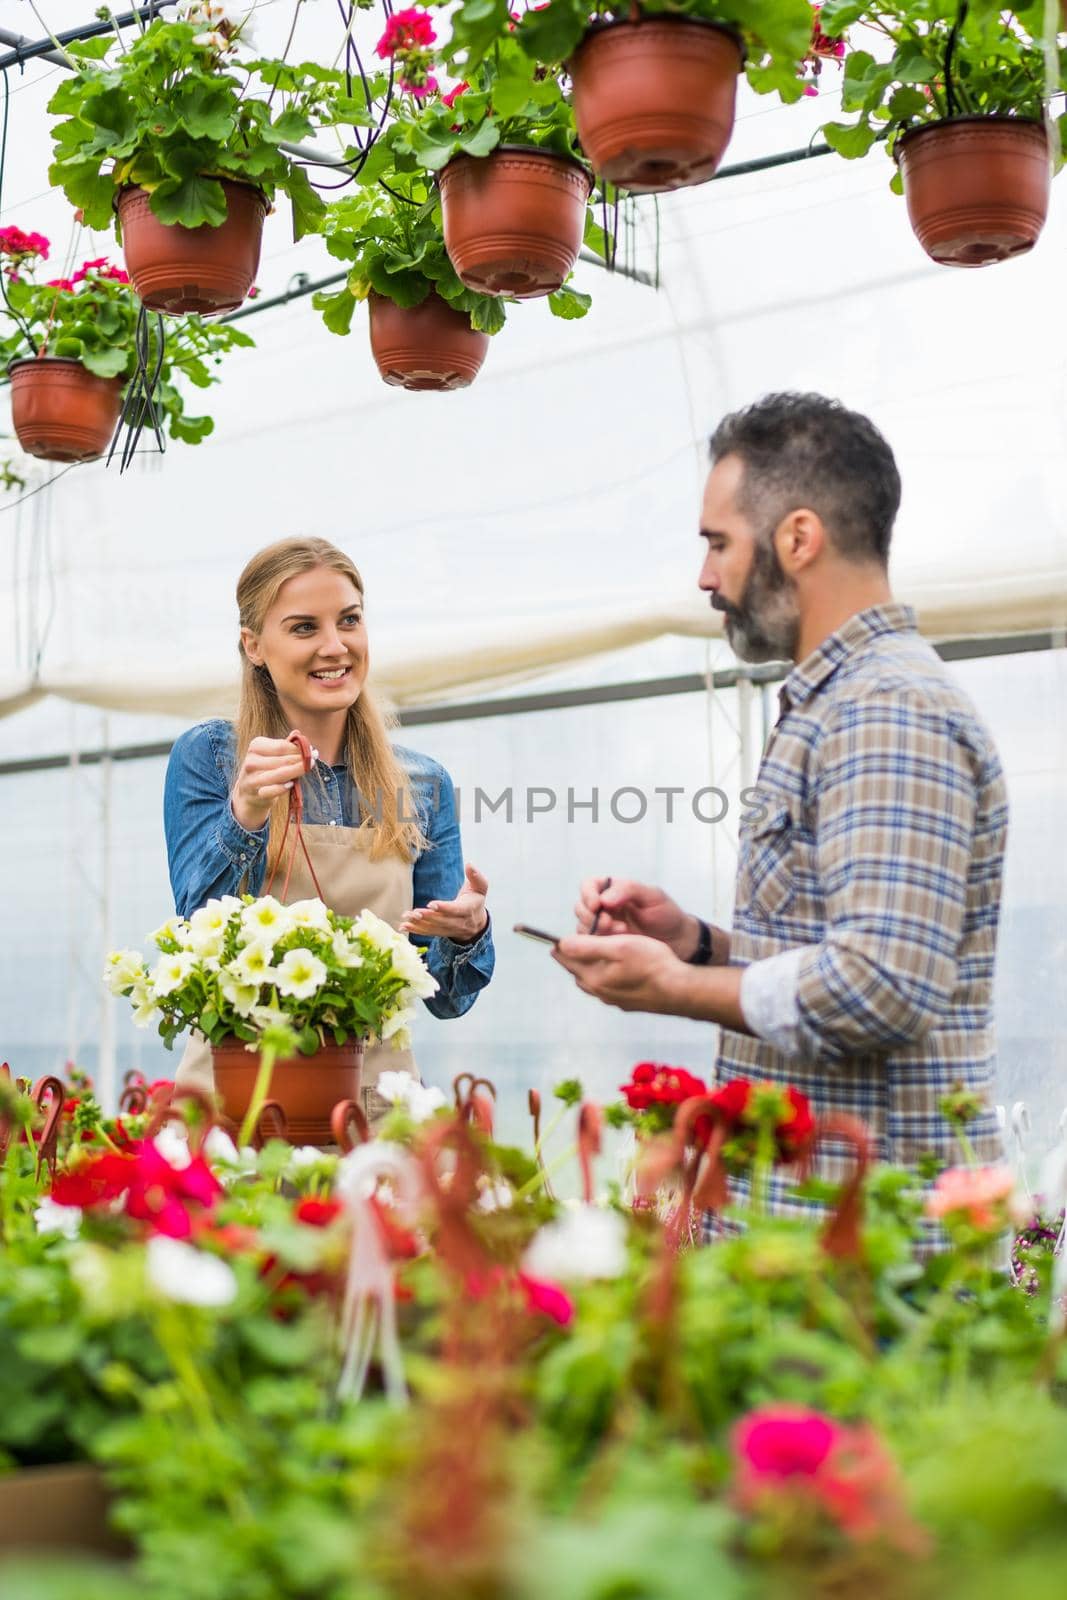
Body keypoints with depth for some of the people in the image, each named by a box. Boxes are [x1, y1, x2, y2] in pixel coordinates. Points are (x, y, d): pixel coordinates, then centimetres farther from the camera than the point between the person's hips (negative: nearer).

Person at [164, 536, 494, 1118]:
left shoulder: (423, 784, 9)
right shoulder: (207, 756, 2)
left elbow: (445, 998, 12)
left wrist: (468, 933, -10)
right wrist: (242, 819, -20)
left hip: (376, 1095, 3)